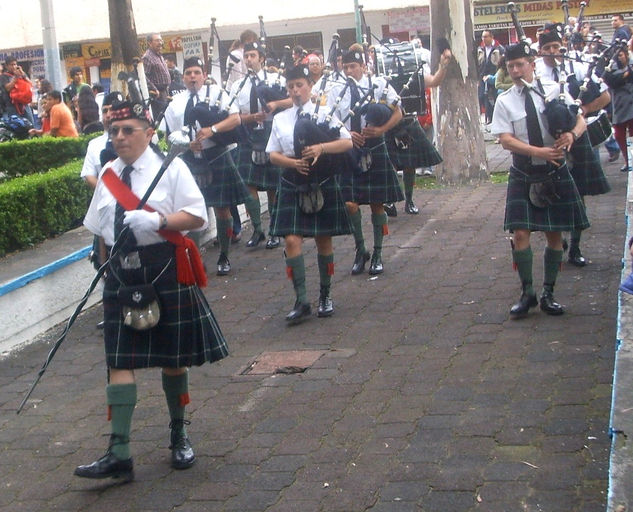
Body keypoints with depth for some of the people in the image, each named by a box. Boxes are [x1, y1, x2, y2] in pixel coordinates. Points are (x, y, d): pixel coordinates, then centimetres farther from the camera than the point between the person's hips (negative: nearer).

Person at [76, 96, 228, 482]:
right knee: (120, 362, -3)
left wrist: (157, 220, -24)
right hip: (122, 278, 4)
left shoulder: (170, 169, -4)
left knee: (174, 359, 9)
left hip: (167, 275, -3)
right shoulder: (108, 177, 11)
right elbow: (99, 229, 18)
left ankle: (179, 434, 31)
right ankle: (119, 455, -3)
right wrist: (106, 263, 10)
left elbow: (198, 216, -10)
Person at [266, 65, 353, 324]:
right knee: (292, 240, -10)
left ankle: (325, 295, 25)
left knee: (323, 240, 8)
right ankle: (301, 302, -6)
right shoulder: (280, 119, 7)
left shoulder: (324, 113, 0)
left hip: (323, 185, -1)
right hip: (292, 186, 1)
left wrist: (321, 148, -22)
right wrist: (293, 162, -14)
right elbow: (273, 154, 6)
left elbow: (347, 142, -5)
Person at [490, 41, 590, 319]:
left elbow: (581, 120, -1)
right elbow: (505, 139, -9)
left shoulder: (553, 90, 0)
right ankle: (527, 293, 10)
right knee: (520, 234, -7)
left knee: (554, 234, 5)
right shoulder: (504, 101, -2)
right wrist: (538, 152, -22)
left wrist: (572, 134, -24)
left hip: (554, 173, 1)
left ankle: (548, 293, 19)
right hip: (522, 175, -1)